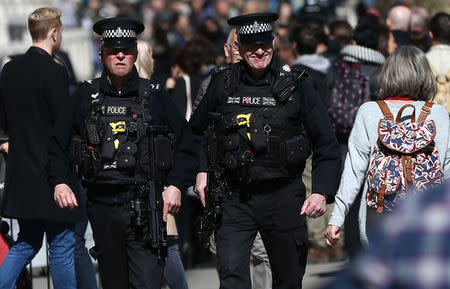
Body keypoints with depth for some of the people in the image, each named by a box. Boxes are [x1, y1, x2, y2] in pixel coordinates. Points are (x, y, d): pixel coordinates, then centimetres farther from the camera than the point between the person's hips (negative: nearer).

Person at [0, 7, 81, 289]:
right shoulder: (54, 72, -15)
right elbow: (61, 131, -19)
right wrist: (60, 180, -21)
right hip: (49, 176, -8)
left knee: (27, 244, 16)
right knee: (62, 246, 1)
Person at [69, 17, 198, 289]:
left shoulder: (155, 95, 3)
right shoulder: (86, 96, 7)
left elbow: (185, 142, 8)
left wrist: (176, 185, -2)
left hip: (145, 207, -2)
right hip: (102, 207, 2)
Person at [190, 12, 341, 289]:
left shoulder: (295, 85, -2)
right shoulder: (223, 83, 2)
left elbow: (327, 144, 2)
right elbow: (197, 131, 19)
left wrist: (322, 192, -8)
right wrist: (201, 170, 5)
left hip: (283, 196, 0)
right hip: (235, 197, 0)